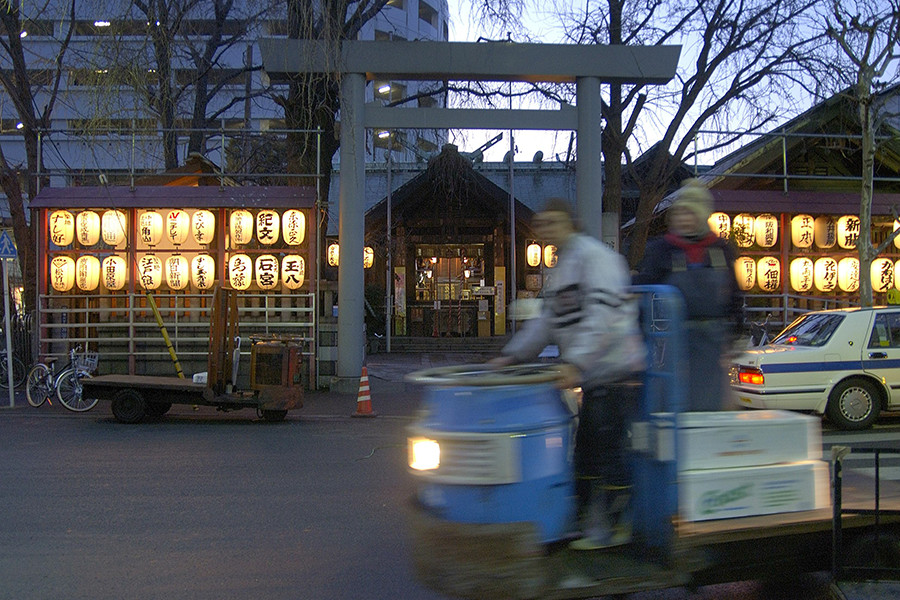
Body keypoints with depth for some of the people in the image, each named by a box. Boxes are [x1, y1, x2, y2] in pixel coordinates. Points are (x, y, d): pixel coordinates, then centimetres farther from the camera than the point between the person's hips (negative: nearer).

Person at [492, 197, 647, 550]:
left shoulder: (594, 256, -13)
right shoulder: (561, 268, 18)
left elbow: (602, 316, -25)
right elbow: (548, 320, 24)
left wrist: (576, 362, -33)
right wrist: (512, 356, 15)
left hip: (617, 369, -10)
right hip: (593, 375, 10)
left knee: (608, 448, -6)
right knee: (586, 448, 13)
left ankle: (615, 526, 5)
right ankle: (586, 520, 23)